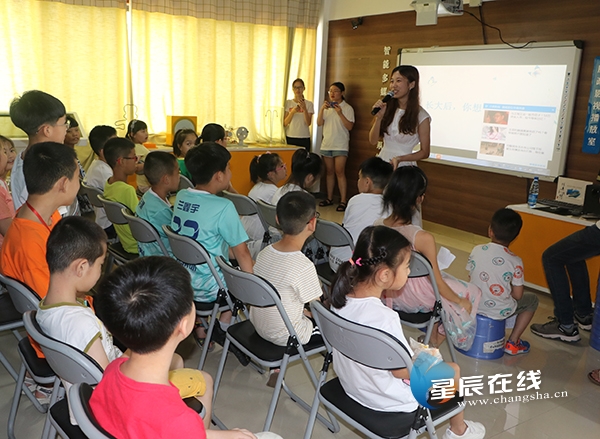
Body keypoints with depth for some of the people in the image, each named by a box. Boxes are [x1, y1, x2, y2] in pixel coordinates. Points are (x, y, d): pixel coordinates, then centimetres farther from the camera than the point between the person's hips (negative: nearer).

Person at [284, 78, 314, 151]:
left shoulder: (309, 104, 6)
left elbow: (308, 123, -5)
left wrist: (304, 109, -18)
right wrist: (292, 112, -13)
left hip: (304, 139, 0)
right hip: (290, 137, 0)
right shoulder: (288, 103, 8)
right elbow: (284, 123, 1)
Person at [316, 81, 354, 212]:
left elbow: (349, 126, -12)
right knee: (329, 172, 10)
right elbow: (319, 123, 4)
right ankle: (329, 198, 17)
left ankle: (343, 201, -8)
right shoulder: (327, 107, 12)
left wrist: (340, 113, -21)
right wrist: (321, 109, -11)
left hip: (341, 145, -5)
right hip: (326, 144, 5)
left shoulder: (347, 108, -2)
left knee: (339, 172, -10)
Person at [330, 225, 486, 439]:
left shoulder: (342, 296, -14)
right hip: (384, 399, -7)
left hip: (351, 381, 7)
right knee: (452, 369, 13)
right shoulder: (383, 318, -37)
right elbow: (404, 371, -24)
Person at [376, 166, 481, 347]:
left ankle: (434, 331, 35)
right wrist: (461, 301, -3)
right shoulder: (423, 238, -32)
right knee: (472, 293, 19)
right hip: (417, 299, -6)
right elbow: (438, 284, -21)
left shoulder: (378, 225, -16)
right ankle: (438, 335, 30)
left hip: (391, 294, 6)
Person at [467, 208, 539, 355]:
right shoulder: (515, 261, -15)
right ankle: (512, 343, 19)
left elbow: (471, 276, 4)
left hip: (473, 305, 3)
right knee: (532, 300, 21)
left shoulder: (477, 250, -8)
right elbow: (517, 295, -9)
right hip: (498, 312, -3)